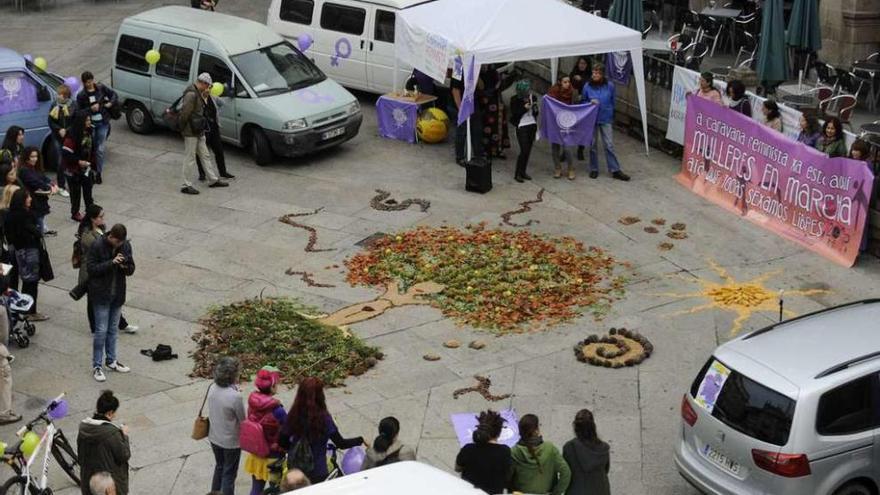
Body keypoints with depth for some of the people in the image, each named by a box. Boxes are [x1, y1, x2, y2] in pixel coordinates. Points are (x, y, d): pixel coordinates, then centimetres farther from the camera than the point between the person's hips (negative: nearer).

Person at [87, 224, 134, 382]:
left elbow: (131, 270, 5)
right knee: (101, 330, -3)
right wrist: (111, 263, -26)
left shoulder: (126, 246, -1)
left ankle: (111, 360, 29)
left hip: (118, 294, 5)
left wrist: (125, 266, -19)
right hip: (101, 294, -5)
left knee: (113, 329, 16)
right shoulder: (97, 246, -15)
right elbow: (92, 269, -17)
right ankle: (97, 365, 6)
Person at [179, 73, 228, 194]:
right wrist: (182, 128, -13)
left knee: (205, 155, 17)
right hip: (191, 132, -10)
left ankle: (213, 180, 27)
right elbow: (185, 113, -23)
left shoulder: (197, 93, 12)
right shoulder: (191, 94, -21)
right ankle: (186, 186, 5)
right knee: (189, 159, -2)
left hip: (198, 132, 10)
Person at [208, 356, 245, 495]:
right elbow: (242, 421, -16)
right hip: (231, 441, -6)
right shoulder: (235, 396, -31)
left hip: (214, 437, 6)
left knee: (219, 467, 28)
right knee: (229, 474, 13)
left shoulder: (213, 388, -11)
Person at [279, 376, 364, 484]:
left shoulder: (293, 414, -11)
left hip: (294, 466, 4)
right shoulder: (323, 418, -23)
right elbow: (340, 443, -18)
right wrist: (360, 440, -3)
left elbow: (282, 442, -5)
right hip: (316, 470, -4)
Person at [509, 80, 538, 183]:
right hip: (522, 126, -5)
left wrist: (535, 109, -9)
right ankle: (517, 174, 0)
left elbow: (536, 114, 13)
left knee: (528, 150, 6)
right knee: (524, 150, -10)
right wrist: (524, 108, -20)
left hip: (532, 125, 5)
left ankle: (523, 172, 18)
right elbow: (514, 114, -9)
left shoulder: (532, 97, 5)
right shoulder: (515, 99, -8)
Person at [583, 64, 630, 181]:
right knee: (593, 145, 10)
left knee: (609, 145, -2)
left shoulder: (609, 86, -7)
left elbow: (613, 102, 7)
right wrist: (590, 103, -14)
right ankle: (594, 169, 21)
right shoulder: (587, 86, -6)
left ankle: (615, 170, 3)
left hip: (606, 120, -1)